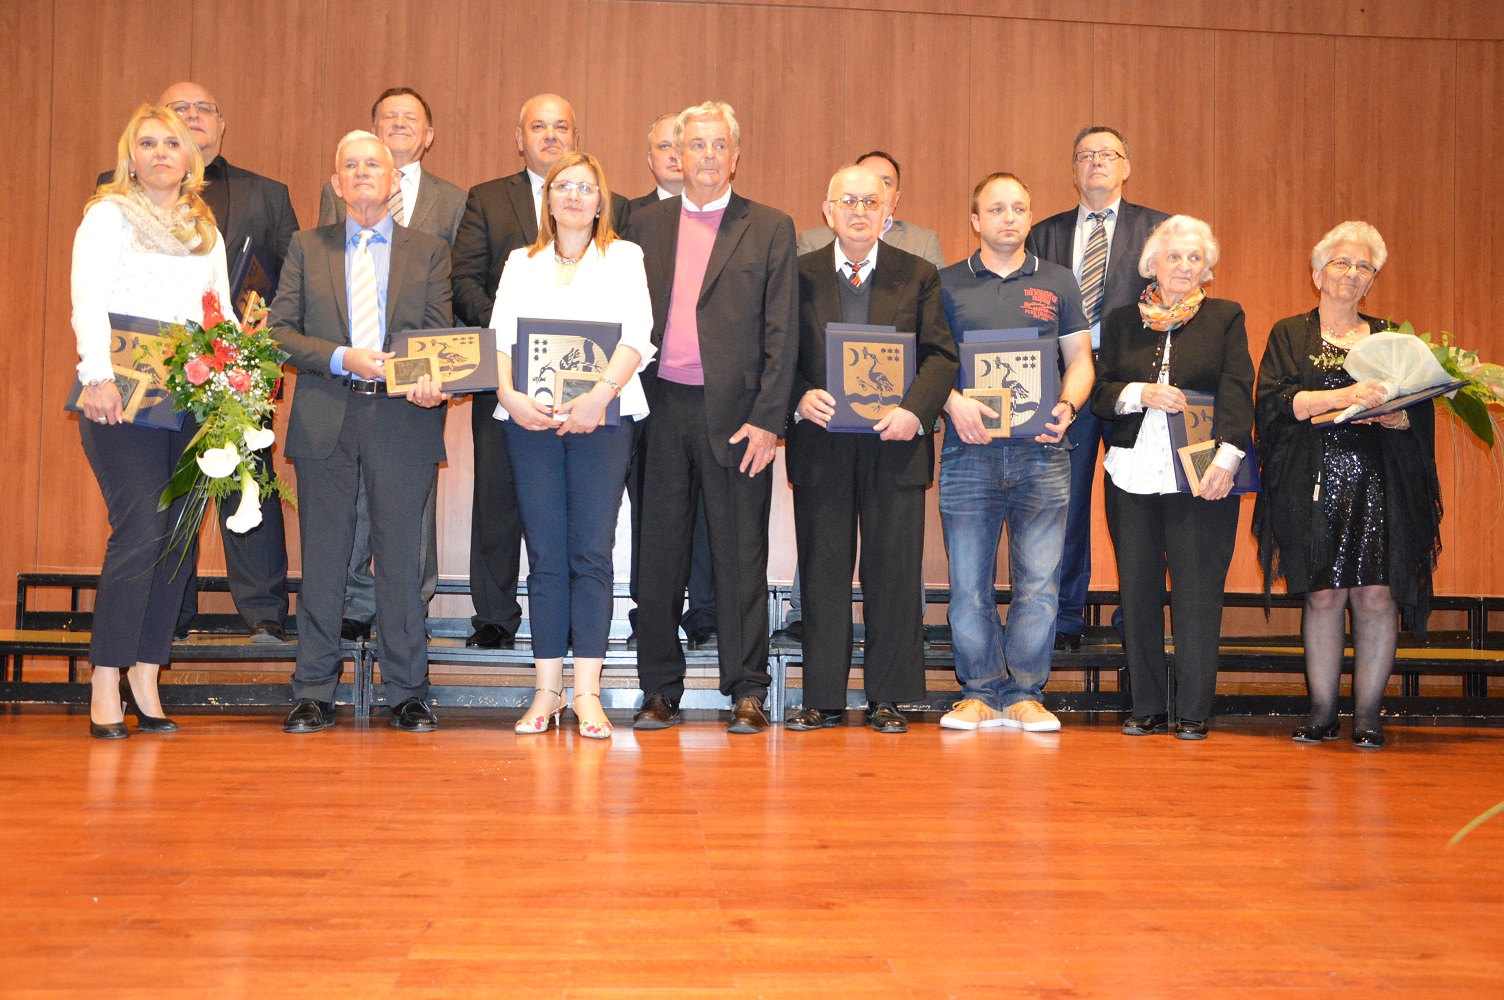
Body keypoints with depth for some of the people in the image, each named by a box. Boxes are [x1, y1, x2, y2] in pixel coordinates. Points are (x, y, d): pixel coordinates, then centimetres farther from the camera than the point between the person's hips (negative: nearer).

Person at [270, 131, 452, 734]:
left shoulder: (429, 252, 12)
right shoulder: (307, 248, 13)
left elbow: (442, 337, 5)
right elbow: (279, 330, 6)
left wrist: (432, 384, -17)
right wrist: (342, 358, -11)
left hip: (402, 420, -1)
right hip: (324, 419, 1)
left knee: (402, 557, 1)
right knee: (323, 559, 4)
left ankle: (408, 695, 10)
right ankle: (314, 695, 12)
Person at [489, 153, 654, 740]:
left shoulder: (624, 257, 11)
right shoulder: (521, 263, 18)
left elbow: (636, 336, -3)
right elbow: (499, 337, 7)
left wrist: (600, 394, -18)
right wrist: (509, 395, -12)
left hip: (603, 418, -2)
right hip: (530, 419, 2)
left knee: (591, 553, -6)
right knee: (544, 554, 1)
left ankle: (587, 692, -3)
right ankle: (547, 688, 7)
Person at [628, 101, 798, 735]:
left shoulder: (770, 229, 5)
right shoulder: (646, 227, 14)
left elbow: (781, 333, 0)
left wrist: (768, 420, -8)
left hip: (736, 413, -2)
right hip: (662, 409, 3)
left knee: (741, 555, 2)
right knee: (660, 552, 6)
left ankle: (747, 693, 11)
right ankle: (659, 692, 15)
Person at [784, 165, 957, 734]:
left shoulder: (919, 276, 8)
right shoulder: (799, 275, 8)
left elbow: (941, 354, 2)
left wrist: (916, 409, -14)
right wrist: (800, 398, -13)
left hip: (895, 445, 0)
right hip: (820, 445, 0)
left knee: (895, 573, 2)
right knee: (823, 570, 4)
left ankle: (887, 698, 13)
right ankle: (823, 698, 12)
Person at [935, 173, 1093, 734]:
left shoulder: (1057, 283, 14)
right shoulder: (947, 284, 10)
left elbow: (1080, 361, 14)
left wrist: (1067, 405, -5)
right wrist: (953, 402, -12)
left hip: (1041, 454, 1)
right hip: (969, 453, -1)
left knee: (1039, 582, -1)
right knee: (969, 583, 1)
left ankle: (1025, 694, 8)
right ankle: (980, 692, 11)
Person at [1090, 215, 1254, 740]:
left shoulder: (1225, 318, 7)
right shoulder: (1122, 321, 13)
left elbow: (1237, 394, -2)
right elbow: (1101, 392, 8)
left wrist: (1227, 459, -14)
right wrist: (1143, 394, -11)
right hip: (1134, 473, 2)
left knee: (1197, 593, -3)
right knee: (1138, 591, 4)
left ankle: (1193, 711, 5)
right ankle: (1148, 707, 14)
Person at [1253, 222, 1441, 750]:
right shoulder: (1290, 335, 11)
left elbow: (1421, 413, 9)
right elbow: (1274, 402, -5)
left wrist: (1388, 414, -13)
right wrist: (1344, 396, -17)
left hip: (1380, 485, 1)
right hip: (1315, 484, -1)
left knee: (1376, 594, -6)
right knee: (1323, 594, -3)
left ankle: (1368, 714, 3)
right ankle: (1322, 711, 6)